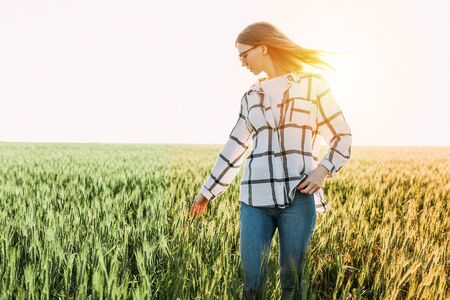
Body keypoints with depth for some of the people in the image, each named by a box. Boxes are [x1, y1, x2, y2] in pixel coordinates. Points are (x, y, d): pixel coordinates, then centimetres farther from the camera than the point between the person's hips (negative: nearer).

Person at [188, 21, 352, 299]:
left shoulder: (312, 83, 4)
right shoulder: (251, 97, 15)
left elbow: (342, 136, 7)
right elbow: (234, 149, 19)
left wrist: (323, 170, -10)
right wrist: (207, 192, 21)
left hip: (299, 196, -3)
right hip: (256, 198, 3)